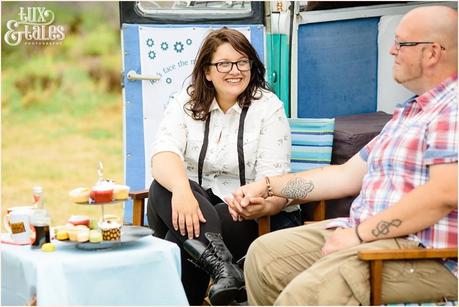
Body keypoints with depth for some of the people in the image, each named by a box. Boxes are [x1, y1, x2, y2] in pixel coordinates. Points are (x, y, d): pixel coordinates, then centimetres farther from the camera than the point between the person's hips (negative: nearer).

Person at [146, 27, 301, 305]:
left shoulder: (269, 108, -4)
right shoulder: (185, 103, 2)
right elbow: (163, 155, -17)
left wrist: (265, 206, -39)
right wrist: (181, 190, -41)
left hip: (242, 215, -3)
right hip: (191, 204, 3)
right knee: (164, 188, -33)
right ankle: (222, 266, -50)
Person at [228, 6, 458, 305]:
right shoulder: (407, 112, 22)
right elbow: (348, 175, 24)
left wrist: (359, 233, -19)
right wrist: (268, 186, 19)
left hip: (428, 255, -10)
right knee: (265, 253, 9)